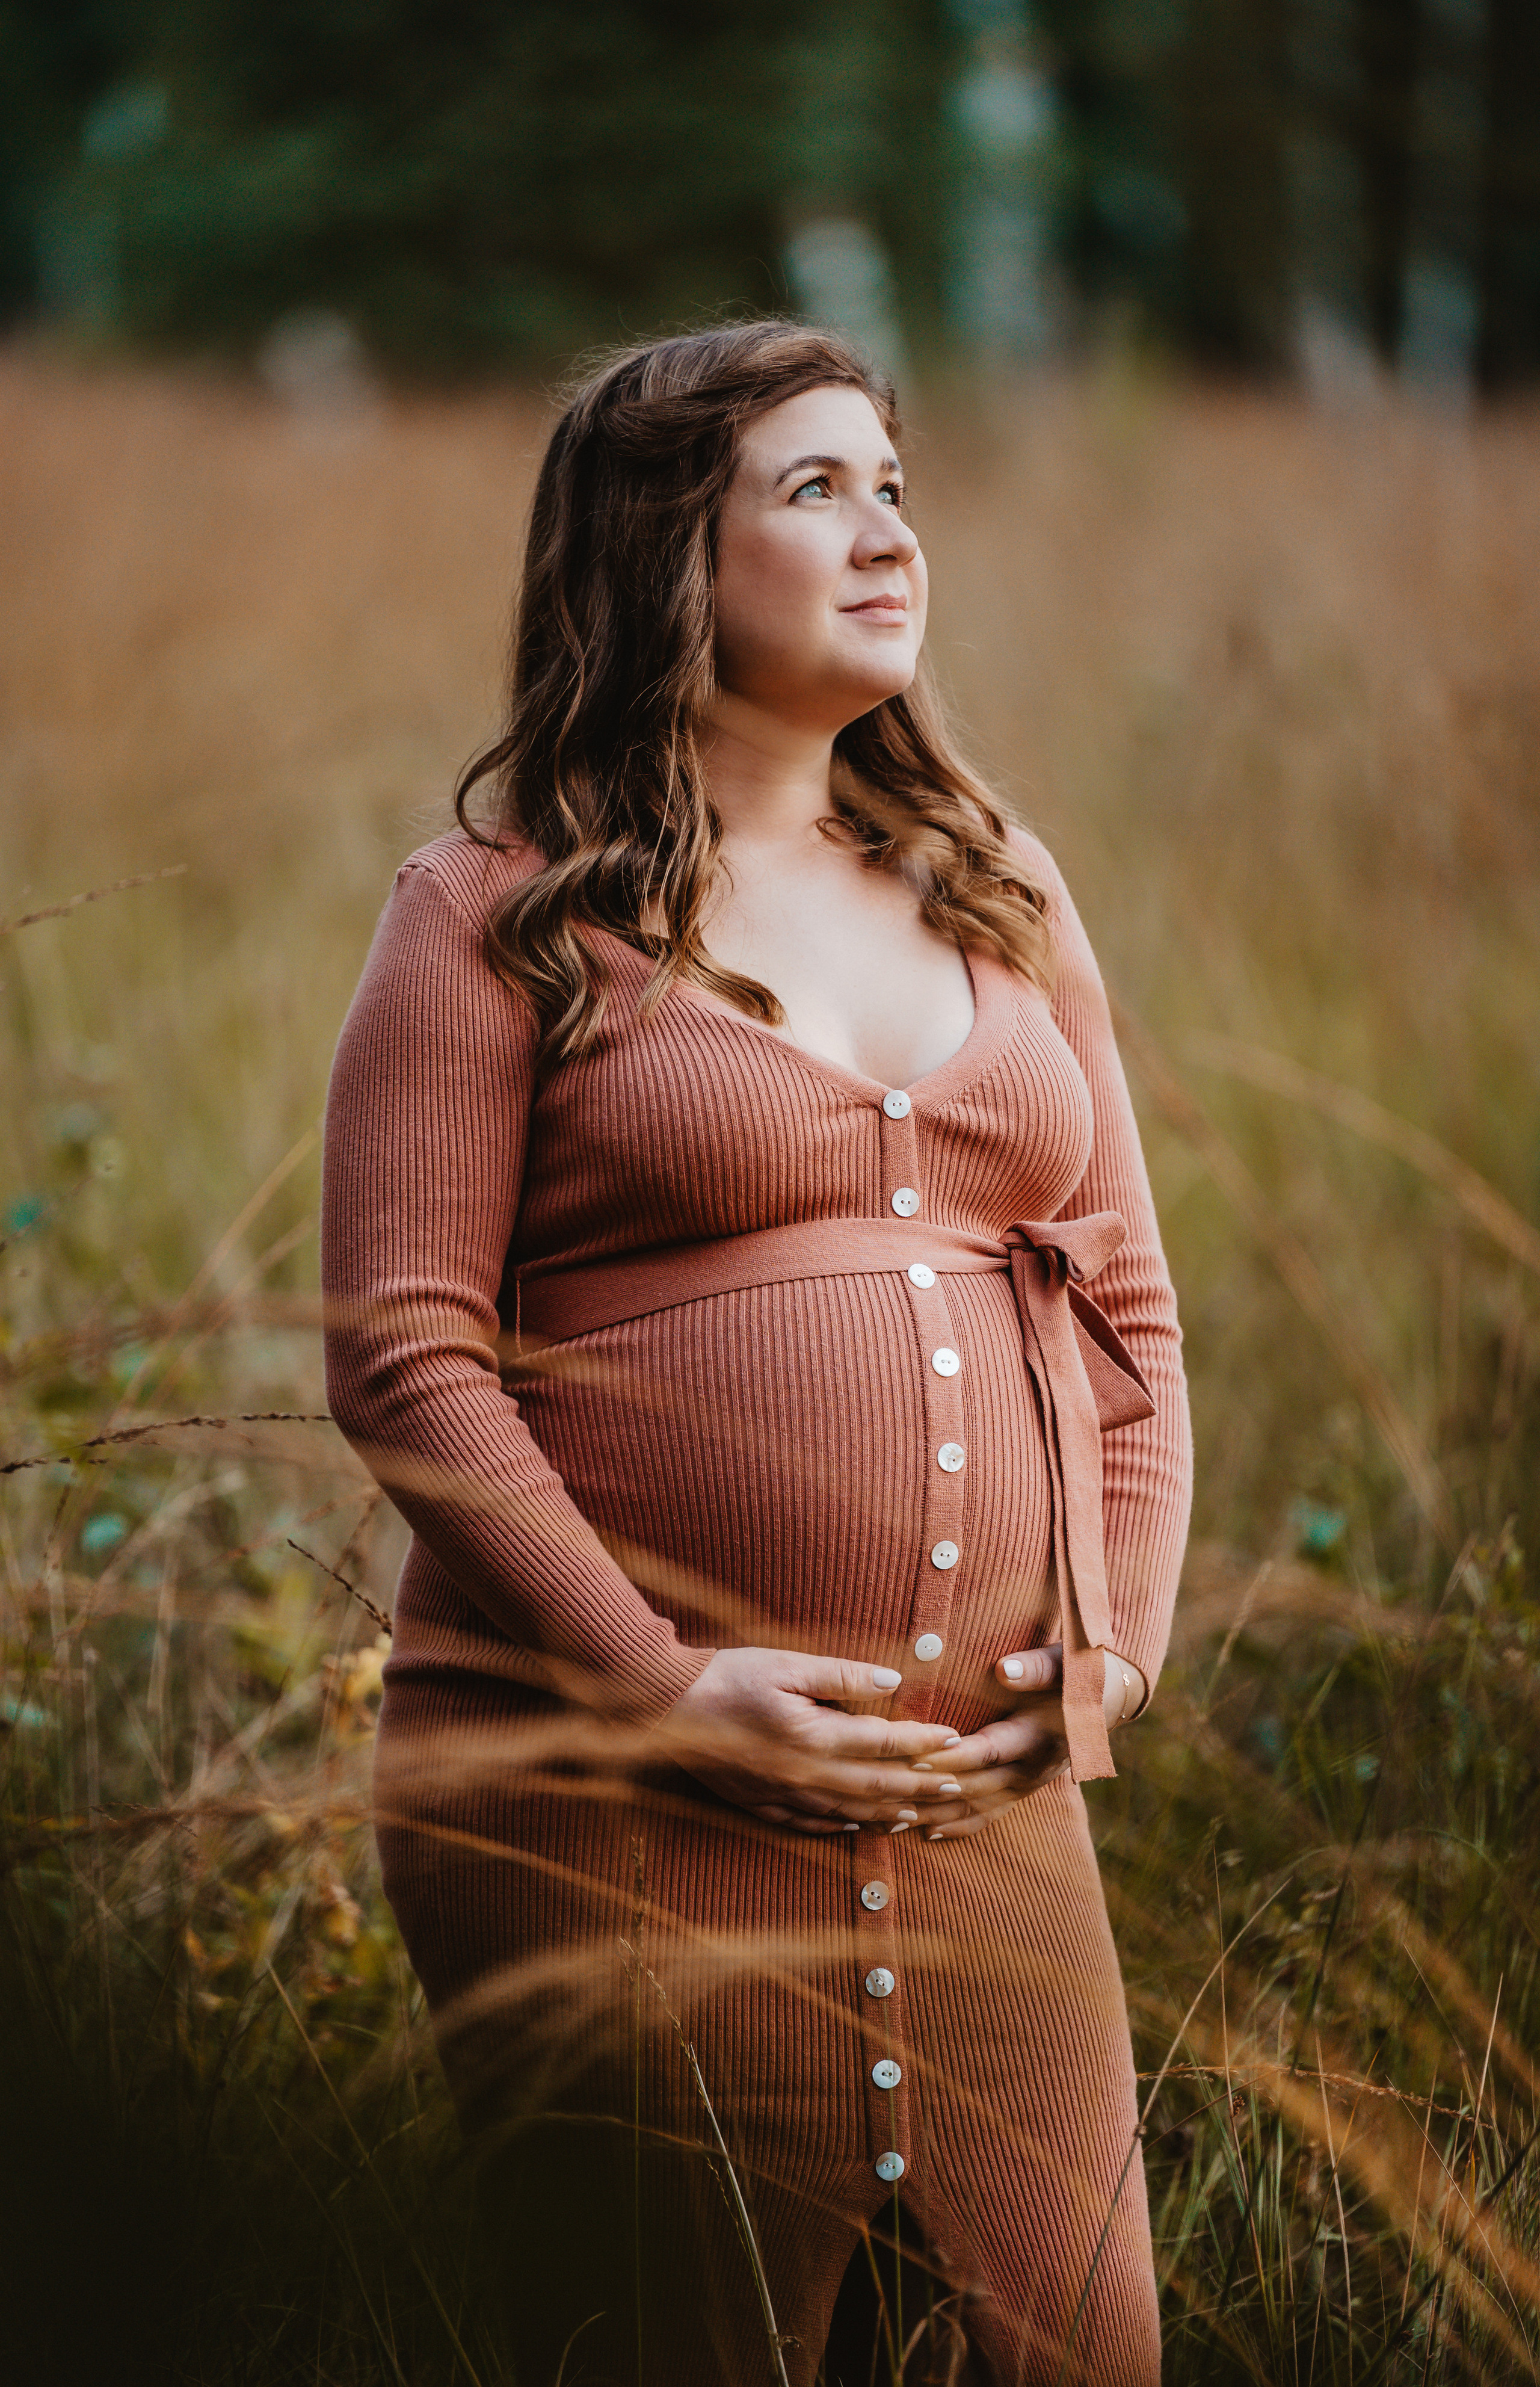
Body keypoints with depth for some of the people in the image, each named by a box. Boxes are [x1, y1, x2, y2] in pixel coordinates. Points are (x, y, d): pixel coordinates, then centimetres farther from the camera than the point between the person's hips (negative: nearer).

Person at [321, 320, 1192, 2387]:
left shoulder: (999, 898, 16)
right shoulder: (503, 910, 0)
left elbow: (1126, 1309, 18)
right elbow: (402, 1351, -7)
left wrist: (1122, 1636, 3)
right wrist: (658, 1686, -15)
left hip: (988, 1801, 5)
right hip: (625, 1810, -5)